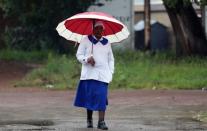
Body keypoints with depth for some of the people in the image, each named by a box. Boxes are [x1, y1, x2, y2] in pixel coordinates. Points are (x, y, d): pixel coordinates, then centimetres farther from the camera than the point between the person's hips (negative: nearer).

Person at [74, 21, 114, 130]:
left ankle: (101, 121, -10)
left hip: (103, 74, 2)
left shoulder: (106, 43, 14)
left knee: (102, 97, -9)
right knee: (89, 96, -2)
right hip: (89, 74, -2)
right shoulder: (86, 40, 5)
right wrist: (87, 59, -15)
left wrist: (111, 73, 8)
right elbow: (79, 55, 5)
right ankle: (89, 119, 15)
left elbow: (111, 59, 20)